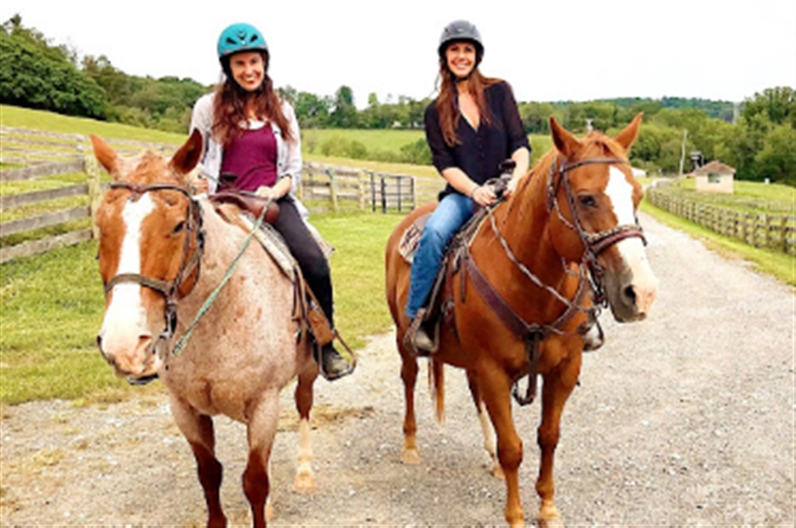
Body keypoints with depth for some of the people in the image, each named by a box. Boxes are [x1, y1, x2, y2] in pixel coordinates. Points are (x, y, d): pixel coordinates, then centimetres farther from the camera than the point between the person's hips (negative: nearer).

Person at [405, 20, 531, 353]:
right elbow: (445, 165, -1)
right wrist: (474, 190, -19)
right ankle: (416, 317, -24)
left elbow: (520, 144, 2)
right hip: (463, 194, -1)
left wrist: (517, 179, -18)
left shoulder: (499, 92, 9)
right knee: (434, 231, -33)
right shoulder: (436, 112, 9)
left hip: (506, 191, 1)